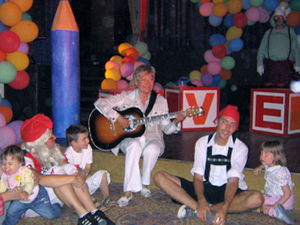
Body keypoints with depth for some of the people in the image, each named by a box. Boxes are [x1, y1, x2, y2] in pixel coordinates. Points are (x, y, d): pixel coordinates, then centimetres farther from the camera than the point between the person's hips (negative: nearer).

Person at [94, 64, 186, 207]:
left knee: (152, 149, -34)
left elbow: (166, 128, 7)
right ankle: (129, 191, -31)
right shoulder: (127, 97, 0)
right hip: (129, 138, -1)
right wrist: (117, 118, -19)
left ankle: (144, 184, -10)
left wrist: (176, 122, -14)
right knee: (134, 147, -36)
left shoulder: (160, 101, 7)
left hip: (151, 138, 1)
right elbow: (99, 103, -8)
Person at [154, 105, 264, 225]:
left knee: (257, 198, -35)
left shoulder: (240, 148, -7)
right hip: (205, 189, 1)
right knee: (159, 177, -16)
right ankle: (199, 206, -35)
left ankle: (194, 209, -34)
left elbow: (233, 181, -18)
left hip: (227, 191, -1)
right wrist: (201, 201, -30)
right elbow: (198, 177, -9)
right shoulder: (202, 143, -2)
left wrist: (224, 208, -36)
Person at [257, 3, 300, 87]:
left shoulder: (290, 31, 16)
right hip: (271, 64, 1)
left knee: (282, 88, -8)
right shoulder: (269, 32, 17)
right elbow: (262, 49, 12)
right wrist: (260, 64, 0)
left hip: (285, 64, -1)